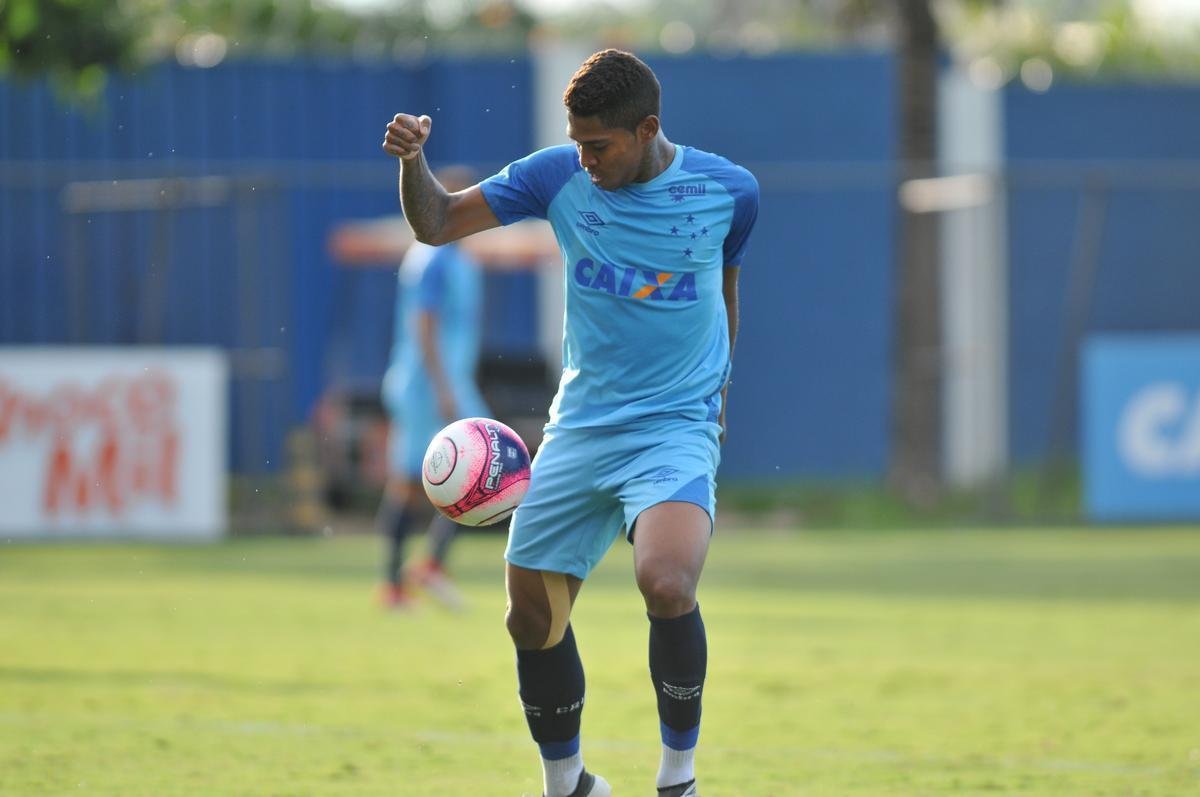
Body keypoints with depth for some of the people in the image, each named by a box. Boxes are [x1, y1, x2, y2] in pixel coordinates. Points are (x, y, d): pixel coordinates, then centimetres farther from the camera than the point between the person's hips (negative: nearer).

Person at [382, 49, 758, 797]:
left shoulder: (728, 190, -4)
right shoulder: (559, 175, -2)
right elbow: (437, 222, 2)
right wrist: (413, 160, -18)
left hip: (677, 428, -3)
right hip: (580, 428, 3)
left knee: (667, 582, -29)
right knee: (532, 616, 4)